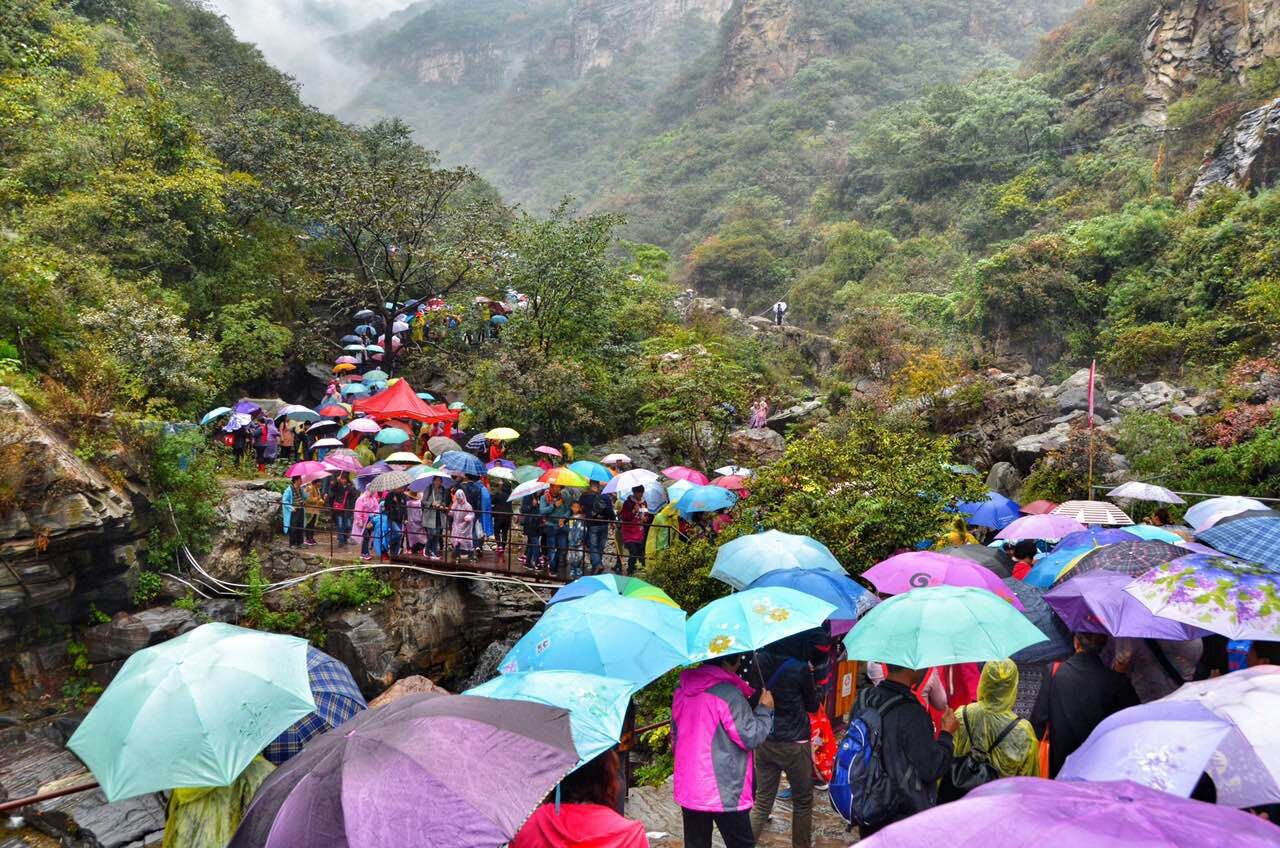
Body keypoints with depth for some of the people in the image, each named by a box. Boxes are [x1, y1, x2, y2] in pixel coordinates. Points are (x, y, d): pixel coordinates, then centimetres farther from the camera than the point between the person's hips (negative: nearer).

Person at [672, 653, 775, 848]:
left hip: (688, 789, 7)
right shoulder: (728, 694, -18)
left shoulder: (682, 690, 5)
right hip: (724, 793, -6)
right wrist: (765, 709, 0)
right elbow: (750, 738, -13)